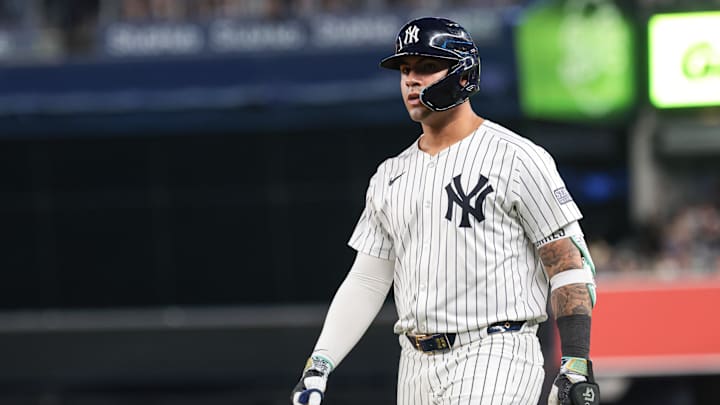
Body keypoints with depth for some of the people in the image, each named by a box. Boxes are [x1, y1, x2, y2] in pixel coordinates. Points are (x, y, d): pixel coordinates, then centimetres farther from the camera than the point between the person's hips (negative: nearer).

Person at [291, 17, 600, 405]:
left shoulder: (517, 159, -4)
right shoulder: (389, 177, 15)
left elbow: (570, 262, -6)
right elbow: (366, 283, 16)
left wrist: (576, 366, -14)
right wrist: (318, 365, 4)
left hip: (495, 358, -7)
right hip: (416, 369, 7)